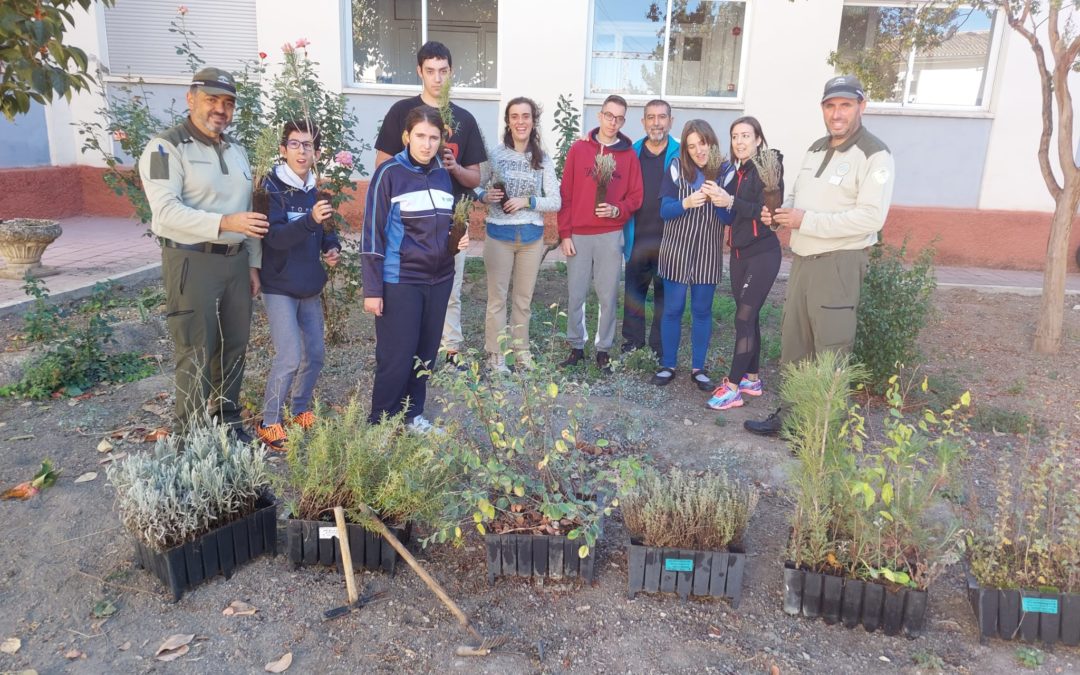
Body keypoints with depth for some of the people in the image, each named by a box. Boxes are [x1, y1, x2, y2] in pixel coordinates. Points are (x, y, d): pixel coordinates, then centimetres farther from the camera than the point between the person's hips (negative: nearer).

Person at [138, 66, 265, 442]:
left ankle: (228, 422, 27)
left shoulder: (236, 150, 15)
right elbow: (167, 212, -20)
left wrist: (253, 263, 14)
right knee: (196, 354, -2)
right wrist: (225, 223, -30)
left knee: (234, 347, 12)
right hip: (192, 262, -7)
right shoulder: (166, 148, -9)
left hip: (235, 261, 7)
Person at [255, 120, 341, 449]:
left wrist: (332, 248, -2)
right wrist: (310, 219, -41)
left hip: (310, 287, 7)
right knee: (289, 357, -12)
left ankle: (300, 410, 32)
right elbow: (275, 236, -26)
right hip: (279, 288, -6)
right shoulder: (272, 188, -13)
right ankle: (269, 423, 5)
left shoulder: (316, 190, 5)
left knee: (315, 353, 12)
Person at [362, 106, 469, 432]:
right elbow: (372, 233, -10)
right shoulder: (389, 173, -9)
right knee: (396, 358, -1)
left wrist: (460, 238, -1)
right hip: (400, 282, -5)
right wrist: (372, 289, -13)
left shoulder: (443, 175, 8)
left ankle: (413, 415, 27)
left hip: (439, 279, 6)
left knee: (425, 353, 12)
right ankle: (380, 425, 15)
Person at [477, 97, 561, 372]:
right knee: (497, 298, 3)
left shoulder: (543, 160, -1)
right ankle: (495, 355, 13)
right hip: (499, 235, -2)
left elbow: (556, 202, -1)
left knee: (524, 299, 13)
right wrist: (485, 196, -19)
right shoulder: (495, 154, -5)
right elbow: (477, 189, 2)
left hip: (531, 237, 2)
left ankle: (521, 352, 26)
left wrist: (527, 201, -15)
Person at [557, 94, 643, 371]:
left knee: (608, 296, 4)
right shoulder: (578, 148, 3)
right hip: (578, 235, 0)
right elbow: (565, 194, 2)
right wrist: (564, 233, -3)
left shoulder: (628, 154, 5)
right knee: (576, 295, 4)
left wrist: (617, 210, -14)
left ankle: (603, 349, 16)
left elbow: (635, 197, 7)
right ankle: (576, 346, 18)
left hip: (611, 236, 0)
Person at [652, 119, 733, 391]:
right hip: (676, 250, -1)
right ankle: (668, 365, 18)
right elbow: (664, 210, -9)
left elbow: (730, 219, -4)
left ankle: (698, 368, 20)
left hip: (709, 253, 1)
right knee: (672, 309, 5)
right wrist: (686, 203, -28)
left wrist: (725, 203, -26)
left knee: (702, 310, 8)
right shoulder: (677, 167, -4)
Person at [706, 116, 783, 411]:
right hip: (739, 252, 7)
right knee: (749, 317, 12)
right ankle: (752, 378, 22)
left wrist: (729, 201, -28)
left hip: (762, 254, -7)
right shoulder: (735, 170, 10)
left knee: (744, 317, -9)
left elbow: (766, 211, -20)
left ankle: (733, 387, -5)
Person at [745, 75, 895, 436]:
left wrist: (806, 221, -20)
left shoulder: (874, 154, -11)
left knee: (830, 351, -2)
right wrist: (779, 212, 2)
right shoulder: (816, 149, 15)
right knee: (793, 342, 13)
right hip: (802, 258, 8)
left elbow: (871, 217, -21)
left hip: (839, 263, -8)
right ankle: (790, 414, 25)